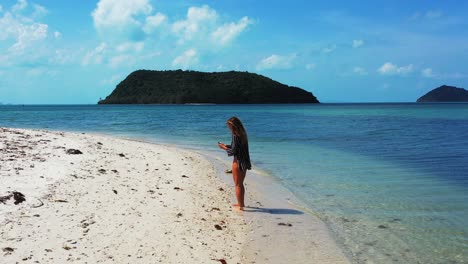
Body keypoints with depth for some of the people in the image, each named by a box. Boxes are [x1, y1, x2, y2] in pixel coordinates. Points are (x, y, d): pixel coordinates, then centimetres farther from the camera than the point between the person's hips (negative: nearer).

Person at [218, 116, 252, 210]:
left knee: (238, 185, 2)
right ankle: (241, 203, 32)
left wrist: (225, 148, -3)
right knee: (240, 184, 21)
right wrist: (226, 146, 15)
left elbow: (233, 151, -19)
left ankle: (240, 206, 7)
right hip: (244, 162, 9)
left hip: (238, 162, -9)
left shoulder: (235, 136, -18)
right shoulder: (243, 134, 8)